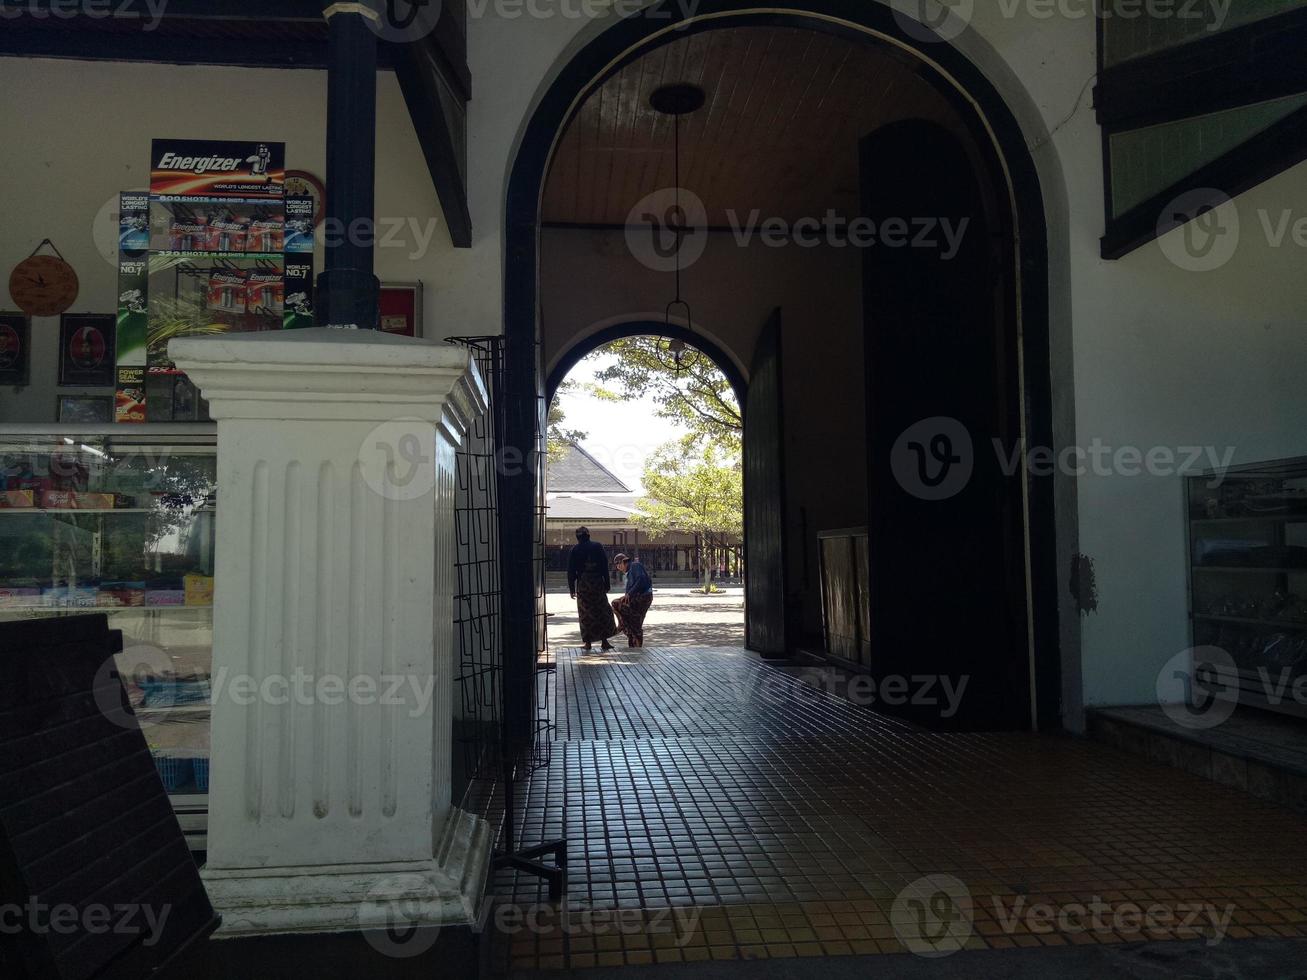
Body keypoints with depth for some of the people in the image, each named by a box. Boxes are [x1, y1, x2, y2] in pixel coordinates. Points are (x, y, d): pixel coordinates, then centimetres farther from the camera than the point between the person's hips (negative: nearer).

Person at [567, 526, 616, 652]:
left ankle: (588, 642, 5)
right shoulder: (598, 547, 1)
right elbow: (605, 567, -1)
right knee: (602, 612, 8)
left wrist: (572, 589, 6)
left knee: (585, 614, 6)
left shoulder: (575, 550, 1)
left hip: (582, 585, 0)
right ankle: (604, 641, 3)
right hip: (598, 584, 0)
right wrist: (606, 584, 3)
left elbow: (571, 572, 1)